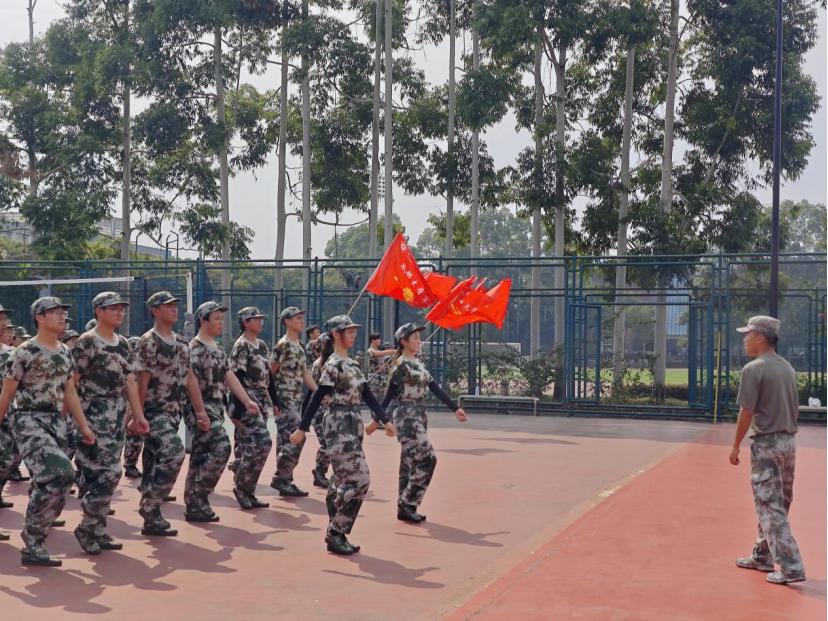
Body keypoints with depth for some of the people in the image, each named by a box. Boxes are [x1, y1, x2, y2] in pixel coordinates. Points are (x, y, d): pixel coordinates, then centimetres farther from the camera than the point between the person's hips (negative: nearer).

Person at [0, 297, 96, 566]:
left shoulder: (65, 352, 11)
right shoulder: (24, 352, -10)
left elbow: (69, 392, 16)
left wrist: (84, 426, 12)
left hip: (55, 421, 7)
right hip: (29, 422, -7)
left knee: (46, 482, 6)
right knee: (60, 475, -20)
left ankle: (33, 545, 18)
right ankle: (33, 541, -7)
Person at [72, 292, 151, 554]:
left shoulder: (123, 345, 14)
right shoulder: (86, 343, -9)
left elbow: (130, 382, 15)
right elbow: (70, 384, -10)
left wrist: (139, 416, 11)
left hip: (117, 419, 7)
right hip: (93, 419, -7)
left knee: (96, 475, 11)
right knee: (109, 473, -13)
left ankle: (98, 531, 16)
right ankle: (87, 527, 1)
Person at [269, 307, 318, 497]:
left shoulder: (300, 346, 16)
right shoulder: (282, 345, -11)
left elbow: (305, 374, 18)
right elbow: (269, 372, -12)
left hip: (297, 399, 9)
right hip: (284, 398, -9)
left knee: (287, 440, 10)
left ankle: (286, 481, 13)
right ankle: (280, 478, -7)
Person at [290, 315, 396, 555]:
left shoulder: (353, 364, 15)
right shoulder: (333, 364, -11)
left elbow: (367, 394, 16)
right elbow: (318, 397, -15)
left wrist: (385, 420, 13)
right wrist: (302, 429, -17)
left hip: (353, 424, 9)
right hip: (339, 426, -9)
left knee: (343, 480, 10)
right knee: (359, 480, -12)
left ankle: (335, 534, 16)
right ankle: (336, 535, -4)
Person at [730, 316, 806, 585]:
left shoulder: (753, 369, -14)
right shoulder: (788, 368, 11)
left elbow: (746, 412, -15)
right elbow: (795, 410, 15)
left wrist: (735, 447, -8)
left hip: (766, 444, -8)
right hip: (789, 441, 8)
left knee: (770, 507, -5)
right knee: (774, 505, 17)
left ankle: (791, 567, -8)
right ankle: (762, 556, 28)